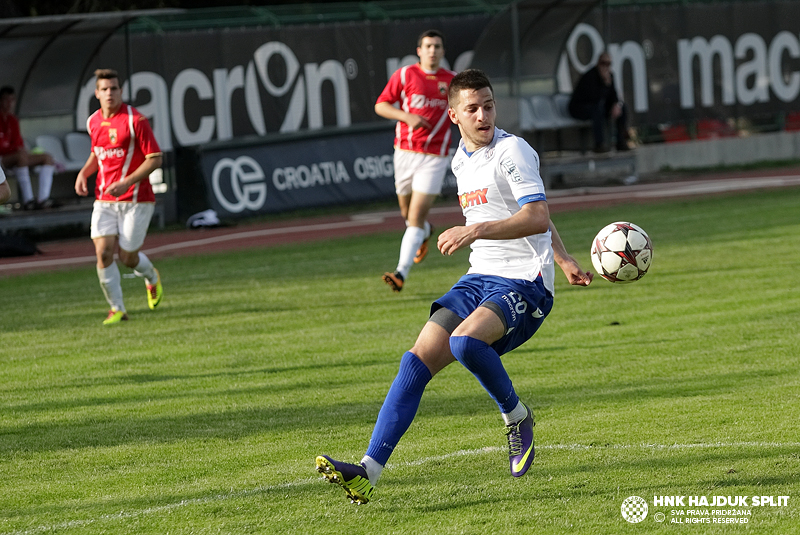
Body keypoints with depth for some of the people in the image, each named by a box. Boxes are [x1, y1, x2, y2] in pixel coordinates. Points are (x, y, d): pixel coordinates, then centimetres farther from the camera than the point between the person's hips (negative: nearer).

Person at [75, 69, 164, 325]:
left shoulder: (135, 120, -12)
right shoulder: (93, 122, 7)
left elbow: (155, 159, -13)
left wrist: (127, 182, -23)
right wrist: (83, 173, 5)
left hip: (135, 199, -4)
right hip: (104, 199, 4)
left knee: (127, 256, -1)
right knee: (103, 252, -11)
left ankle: (151, 277, 34)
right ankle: (117, 309, 2)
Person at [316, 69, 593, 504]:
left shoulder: (512, 151, -10)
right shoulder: (461, 161, 15)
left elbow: (536, 218, -23)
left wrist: (476, 231, -34)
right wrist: (564, 260, 30)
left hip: (524, 285, -7)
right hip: (478, 280, 7)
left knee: (465, 339, -34)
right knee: (418, 358, -11)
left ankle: (516, 417, -6)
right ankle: (369, 471, -18)